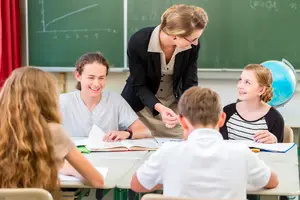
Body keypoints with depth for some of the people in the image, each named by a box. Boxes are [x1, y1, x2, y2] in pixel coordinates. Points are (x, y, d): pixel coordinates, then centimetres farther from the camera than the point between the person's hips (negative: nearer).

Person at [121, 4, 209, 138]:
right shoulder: (138, 42, -28)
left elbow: (190, 83, -12)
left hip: (174, 105, 3)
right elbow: (140, 86, -22)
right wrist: (159, 108, -38)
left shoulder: (192, 45, -19)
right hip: (141, 105, -2)